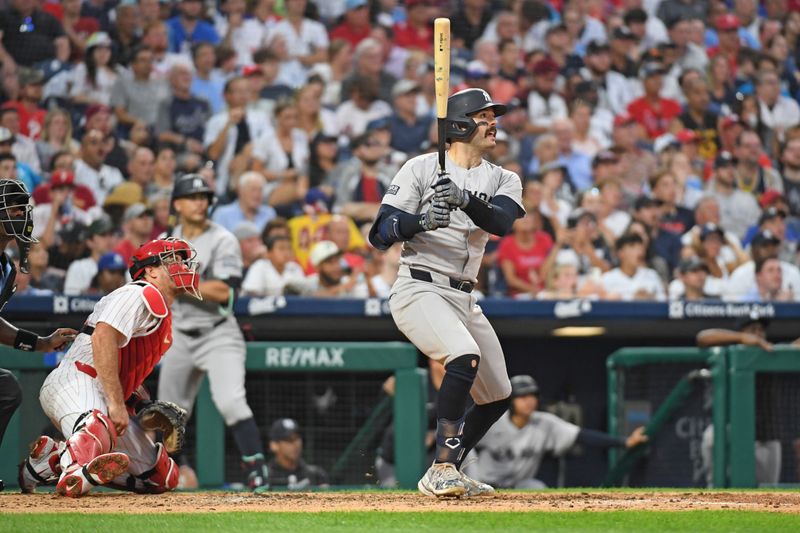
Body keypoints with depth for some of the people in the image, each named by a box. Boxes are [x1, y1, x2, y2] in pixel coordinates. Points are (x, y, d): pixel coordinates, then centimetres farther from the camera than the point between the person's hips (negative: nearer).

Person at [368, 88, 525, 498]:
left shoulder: (502, 180, 10)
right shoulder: (421, 168, -3)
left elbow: (502, 222, -14)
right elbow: (380, 235, -9)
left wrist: (464, 199, -32)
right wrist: (422, 219, -27)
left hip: (463, 299, 7)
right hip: (419, 291, -7)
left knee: (497, 396, 11)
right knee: (465, 355, -31)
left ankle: (443, 476, 25)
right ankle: (443, 470, -30)